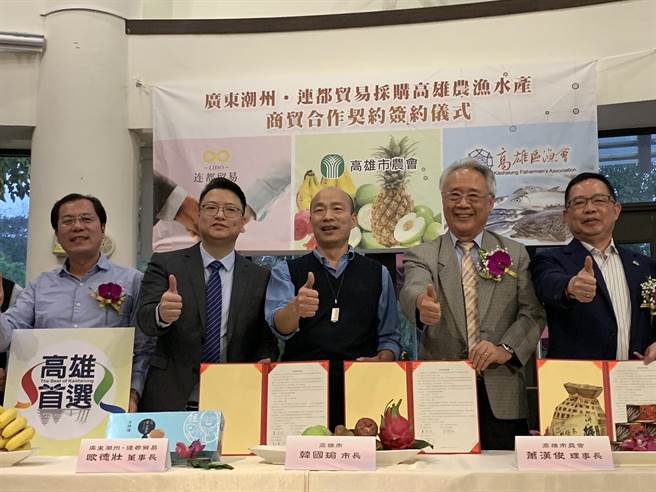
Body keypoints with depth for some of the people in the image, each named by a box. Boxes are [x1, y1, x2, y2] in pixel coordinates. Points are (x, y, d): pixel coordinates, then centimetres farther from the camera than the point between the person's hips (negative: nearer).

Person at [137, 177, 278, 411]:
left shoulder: (260, 278, 4)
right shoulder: (165, 265, 1)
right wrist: (161, 314, -34)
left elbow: (266, 339, 5)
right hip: (170, 403, -1)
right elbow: (145, 318, -12)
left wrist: (265, 361, -17)